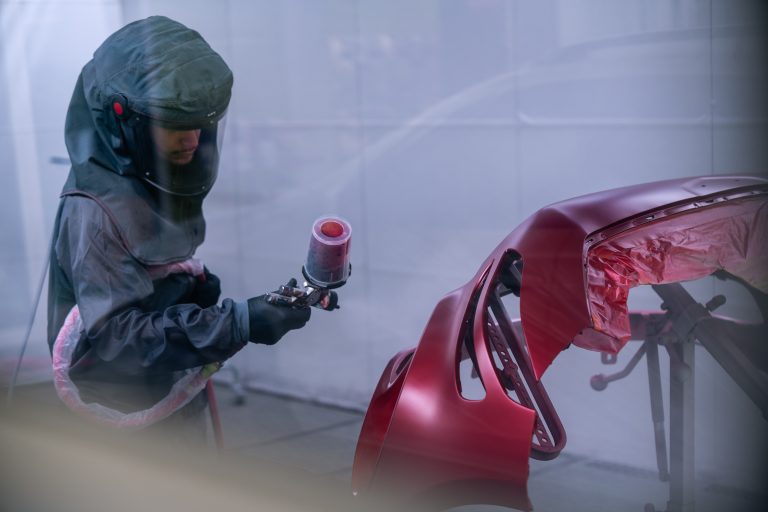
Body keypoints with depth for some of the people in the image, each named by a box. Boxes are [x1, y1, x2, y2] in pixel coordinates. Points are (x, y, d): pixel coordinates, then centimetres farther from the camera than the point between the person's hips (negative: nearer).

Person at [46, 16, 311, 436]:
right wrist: (238, 324, -39)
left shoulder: (154, 178, -5)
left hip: (173, 386, 8)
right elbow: (113, 335, -33)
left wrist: (197, 283, -6)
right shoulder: (94, 211, -31)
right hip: (125, 408, -8)